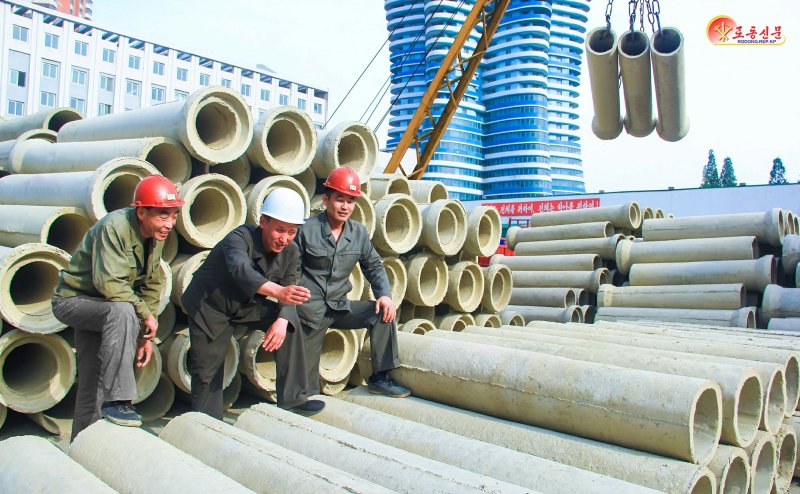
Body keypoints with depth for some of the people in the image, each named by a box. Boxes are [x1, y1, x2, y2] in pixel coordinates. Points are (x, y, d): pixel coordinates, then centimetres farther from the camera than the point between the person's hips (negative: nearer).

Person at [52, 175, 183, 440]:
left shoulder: (156, 234, -4)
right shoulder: (114, 227, -28)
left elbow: (152, 284, 3)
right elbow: (109, 283, -35)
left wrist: (147, 335, 0)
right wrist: (145, 314, -26)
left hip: (100, 307, 8)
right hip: (73, 299, -8)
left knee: (94, 384, 13)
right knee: (122, 311, -37)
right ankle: (117, 400, -31)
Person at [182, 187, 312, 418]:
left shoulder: (291, 252, -12)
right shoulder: (239, 238, -31)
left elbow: (288, 292, -13)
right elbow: (241, 270, -52)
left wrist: (282, 320, -36)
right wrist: (277, 291, -71)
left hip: (248, 305, 4)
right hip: (209, 307, -4)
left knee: (290, 321, -19)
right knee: (207, 371, -2)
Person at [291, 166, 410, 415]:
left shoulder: (359, 232, 5)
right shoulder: (307, 230, -9)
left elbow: (374, 266, 13)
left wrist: (384, 294, -6)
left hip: (340, 306, 5)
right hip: (310, 310, -4)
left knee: (383, 312, -11)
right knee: (306, 360, -9)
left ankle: (379, 377, -1)